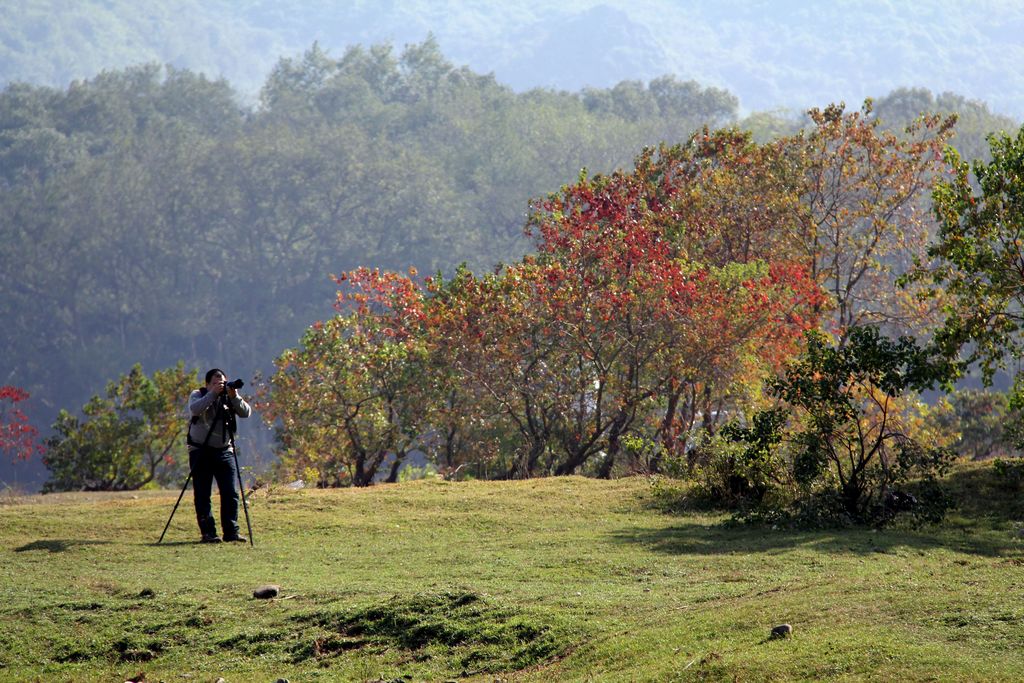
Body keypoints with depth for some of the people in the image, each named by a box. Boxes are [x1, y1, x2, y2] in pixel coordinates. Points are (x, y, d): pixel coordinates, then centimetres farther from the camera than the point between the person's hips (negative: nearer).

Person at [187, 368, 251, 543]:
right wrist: (213, 394, -28)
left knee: (231, 493, -3)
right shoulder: (198, 395, -1)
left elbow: (246, 413, -10)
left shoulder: (229, 397, 5)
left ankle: (231, 531, 2)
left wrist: (234, 397, -23)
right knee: (202, 494, -4)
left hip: (224, 451, 3)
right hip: (200, 451, -3)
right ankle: (207, 532, -1)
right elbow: (194, 409, -23)